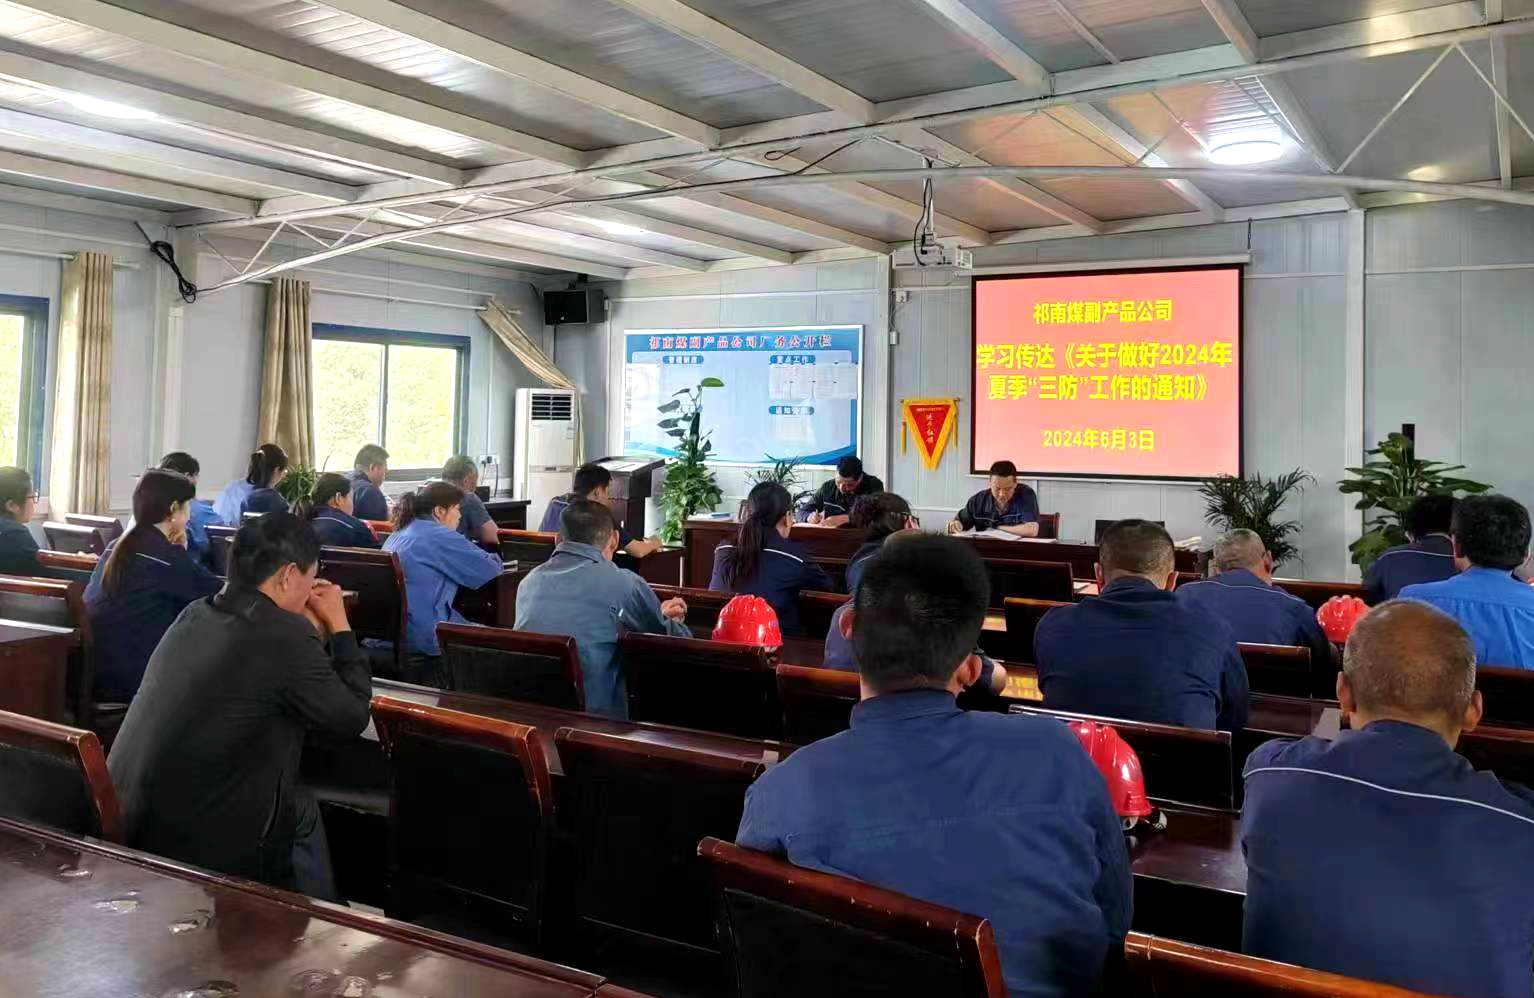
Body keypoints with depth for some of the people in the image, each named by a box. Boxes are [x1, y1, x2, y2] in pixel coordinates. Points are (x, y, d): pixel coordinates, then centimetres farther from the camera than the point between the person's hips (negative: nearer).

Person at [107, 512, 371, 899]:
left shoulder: (196, 615, 4)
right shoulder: (285, 635, -20)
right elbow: (352, 717, -7)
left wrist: (316, 629, 14)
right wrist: (339, 625, 2)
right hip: (195, 843, -7)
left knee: (293, 801, 24)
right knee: (302, 811, 18)